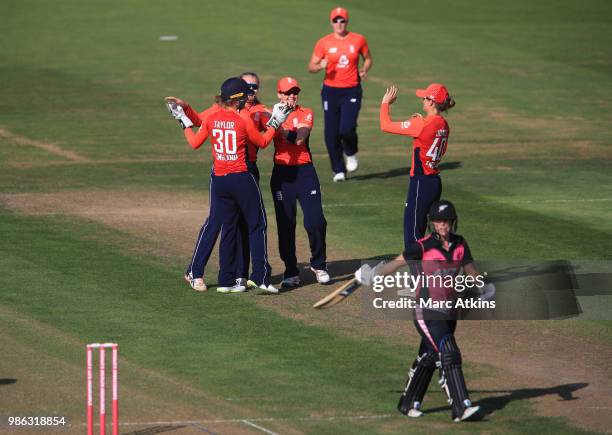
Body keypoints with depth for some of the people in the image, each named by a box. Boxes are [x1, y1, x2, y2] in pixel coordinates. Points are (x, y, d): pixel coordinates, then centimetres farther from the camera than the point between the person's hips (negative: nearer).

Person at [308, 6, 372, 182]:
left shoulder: (358, 40, 2)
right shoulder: (324, 43, 0)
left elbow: (368, 59, 17)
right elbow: (311, 67, 2)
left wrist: (364, 70, -4)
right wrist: (320, 66, -20)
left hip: (352, 90, -1)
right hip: (331, 91, 1)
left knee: (346, 129, -16)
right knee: (331, 133, -1)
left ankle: (351, 154, 18)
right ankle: (338, 170, 14)